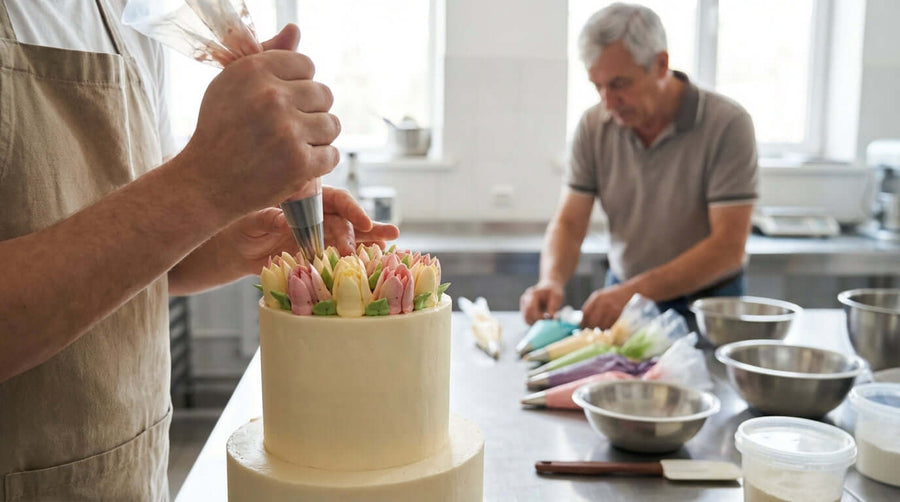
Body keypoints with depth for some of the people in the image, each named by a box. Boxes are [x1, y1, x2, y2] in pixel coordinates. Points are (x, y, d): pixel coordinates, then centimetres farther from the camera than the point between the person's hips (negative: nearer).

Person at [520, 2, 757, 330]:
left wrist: (636, 291, -28)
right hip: (622, 294, 3)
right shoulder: (594, 126, -2)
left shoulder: (727, 124, -14)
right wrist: (552, 281, -22)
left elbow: (729, 246, -18)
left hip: (707, 305, -2)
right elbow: (568, 223, 0)